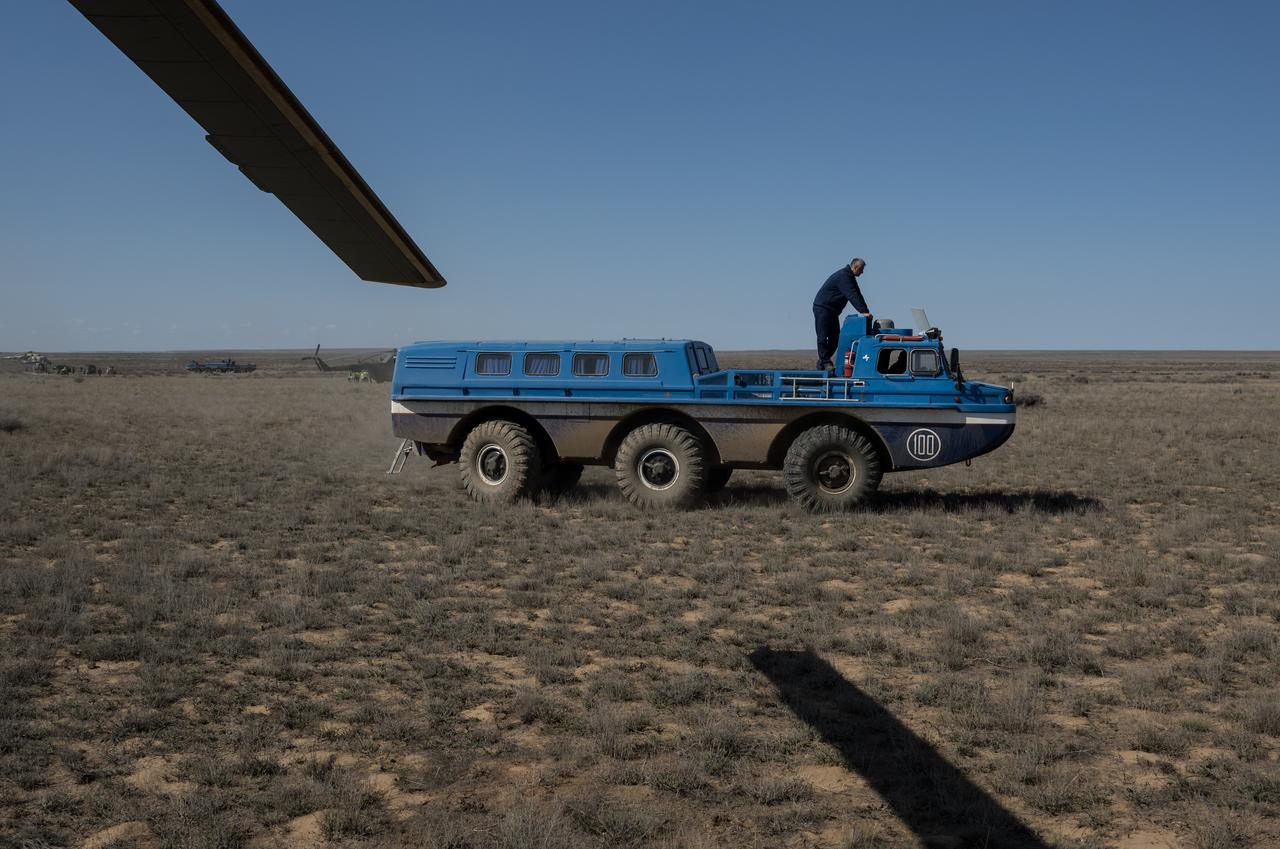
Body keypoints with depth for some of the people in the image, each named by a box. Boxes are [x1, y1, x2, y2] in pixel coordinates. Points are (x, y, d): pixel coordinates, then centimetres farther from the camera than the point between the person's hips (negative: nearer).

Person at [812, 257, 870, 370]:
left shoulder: (849, 277, 12)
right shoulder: (843, 276, -20)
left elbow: (857, 295, 12)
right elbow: (852, 296, -28)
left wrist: (866, 311, 2)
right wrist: (864, 311, -31)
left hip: (832, 310, 10)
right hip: (822, 308, -10)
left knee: (834, 337, 7)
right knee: (823, 336, -9)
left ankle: (822, 363, 10)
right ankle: (825, 362, -9)